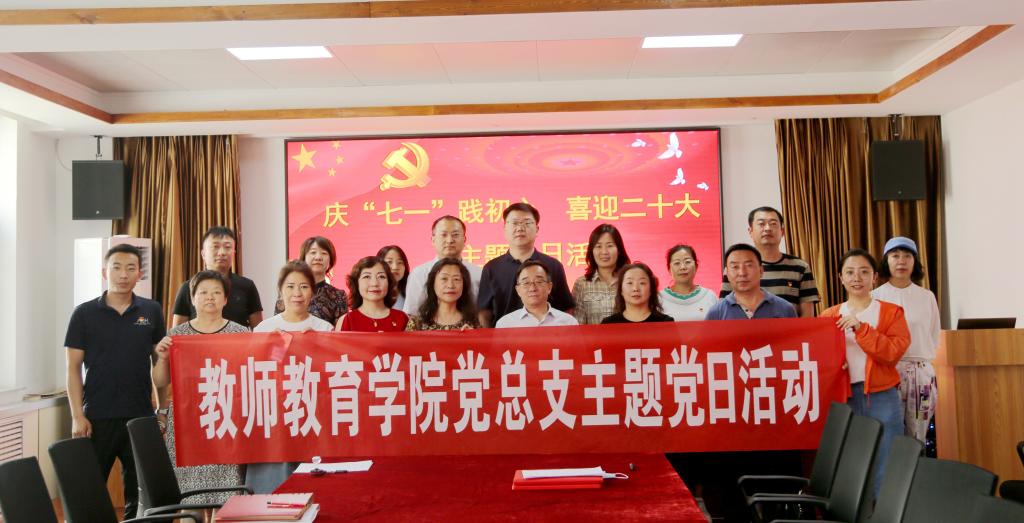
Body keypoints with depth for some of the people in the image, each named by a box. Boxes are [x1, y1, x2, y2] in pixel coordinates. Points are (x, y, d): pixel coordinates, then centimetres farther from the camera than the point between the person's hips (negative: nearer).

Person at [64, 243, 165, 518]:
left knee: (140, 489, 10)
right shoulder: (84, 313, 0)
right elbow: (73, 368, 0)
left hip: (141, 415, 1)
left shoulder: (152, 311, 3)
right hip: (97, 416, -1)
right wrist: (77, 416, -7)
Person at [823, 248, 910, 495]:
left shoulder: (891, 312, 5)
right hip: (843, 399, 2)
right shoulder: (829, 316, 10)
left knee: (884, 470, -2)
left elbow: (894, 352, -10)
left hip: (882, 398, -2)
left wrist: (860, 328, -18)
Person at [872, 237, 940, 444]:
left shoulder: (927, 297, 8)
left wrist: (917, 357, 7)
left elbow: (934, 338, 15)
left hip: (921, 374, 3)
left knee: (917, 440, 7)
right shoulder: (875, 297, 0)